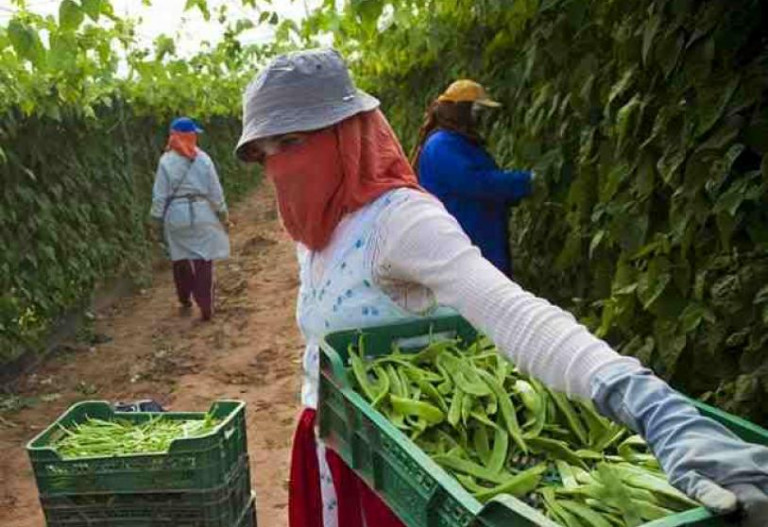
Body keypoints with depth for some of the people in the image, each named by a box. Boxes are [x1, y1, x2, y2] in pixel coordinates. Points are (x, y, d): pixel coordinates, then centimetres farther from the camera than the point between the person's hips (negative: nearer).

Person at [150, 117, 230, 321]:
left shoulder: (166, 161, -5)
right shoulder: (203, 159, -3)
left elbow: (159, 196, -5)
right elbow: (215, 192, -1)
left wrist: (157, 222, 3)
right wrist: (223, 215, 10)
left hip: (176, 216, 0)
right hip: (202, 214, 0)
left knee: (180, 260, 15)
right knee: (203, 261, 3)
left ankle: (185, 302, 27)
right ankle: (206, 307, 1)